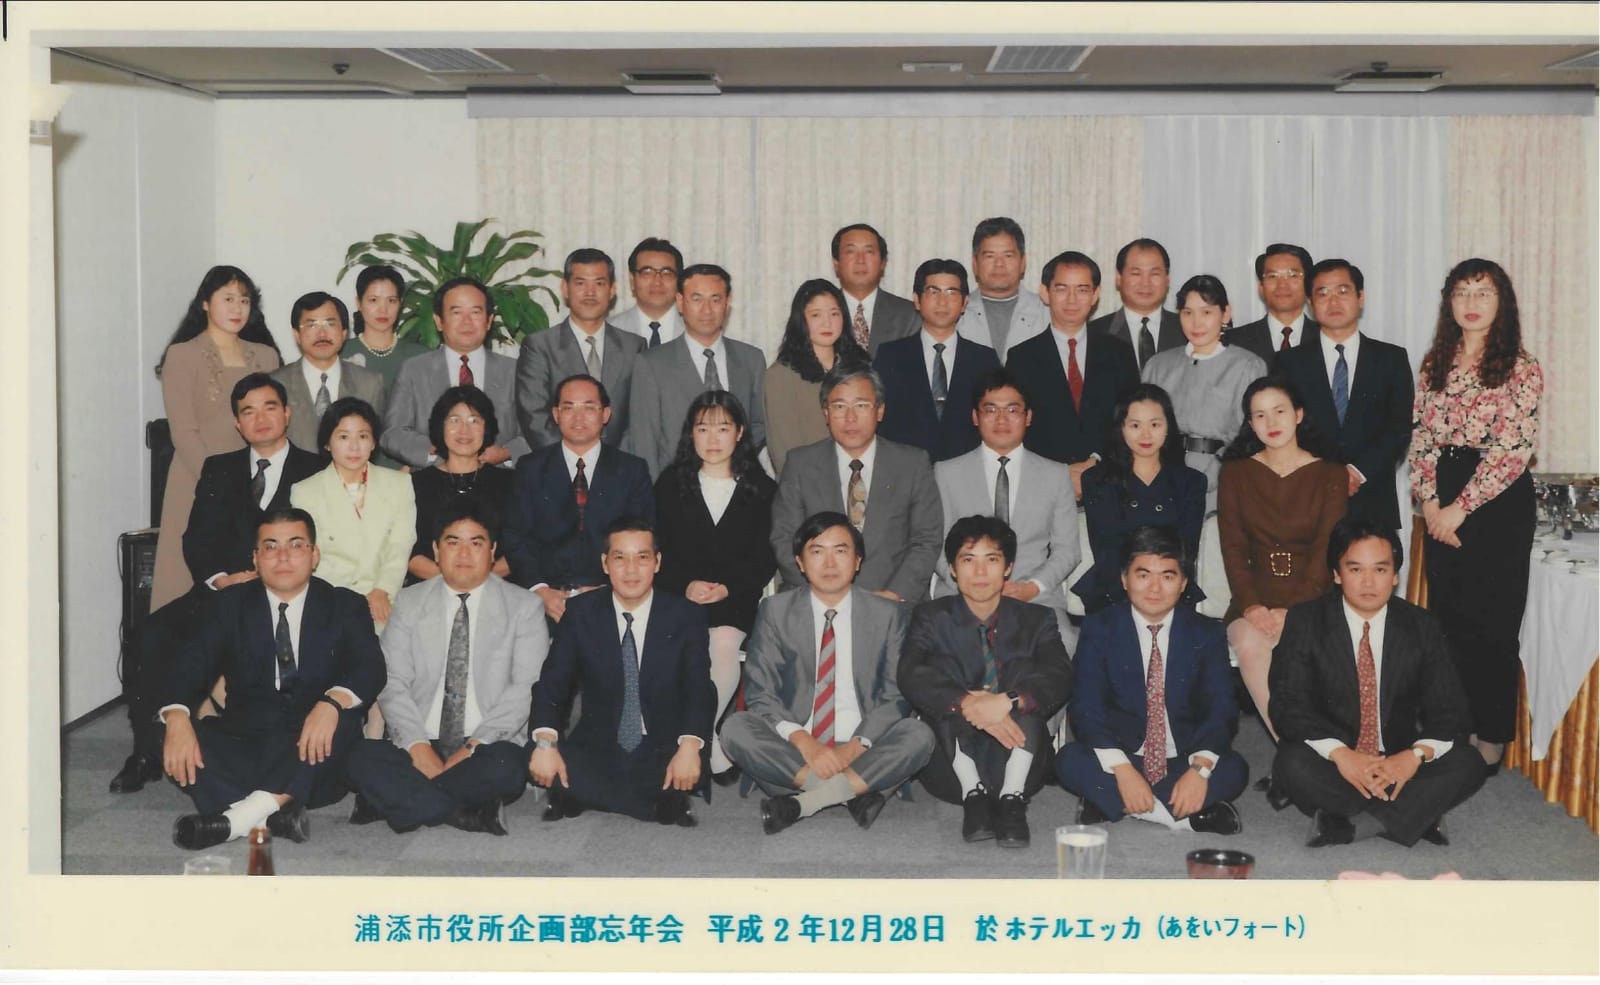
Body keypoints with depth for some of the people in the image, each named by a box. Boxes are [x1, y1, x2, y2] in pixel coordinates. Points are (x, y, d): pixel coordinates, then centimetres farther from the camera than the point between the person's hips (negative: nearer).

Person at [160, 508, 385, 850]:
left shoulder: (345, 606, 6)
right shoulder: (232, 603, 10)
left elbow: (370, 668, -10)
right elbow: (192, 663, -3)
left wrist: (333, 702, -33)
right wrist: (177, 717, -25)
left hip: (311, 753, -1)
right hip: (243, 742, 1)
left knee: (344, 718, -33)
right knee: (170, 736, -24)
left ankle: (239, 817, -42)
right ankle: (274, 815, -39)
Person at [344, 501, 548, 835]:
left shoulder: (524, 607, 7)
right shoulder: (409, 603, 13)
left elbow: (526, 687, -4)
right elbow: (392, 682, 2)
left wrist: (473, 747, -16)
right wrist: (418, 746, -15)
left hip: (486, 747, -2)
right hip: (419, 745, 2)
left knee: (503, 767, -36)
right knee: (363, 758, -28)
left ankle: (399, 800, -20)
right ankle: (467, 811, -27)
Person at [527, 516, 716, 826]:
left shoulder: (686, 616, -2)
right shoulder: (581, 613, 2)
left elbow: (699, 690, -10)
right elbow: (552, 683, -4)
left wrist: (690, 745, -31)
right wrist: (545, 740, -25)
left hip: (663, 754, -1)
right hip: (596, 750, 2)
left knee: (696, 762, -34)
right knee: (539, 759, -29)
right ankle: (664, 802, -20)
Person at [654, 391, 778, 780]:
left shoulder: (762, 489, 12)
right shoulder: (670, 484, 14)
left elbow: (765, 557, 5)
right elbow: (658, 549, 7)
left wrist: (727, 588, -11)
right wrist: (686, 585, -11)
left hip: (737, 597, 0)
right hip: (679, 595, 0)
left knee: (725, 641, -31)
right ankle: (712, 749, -20)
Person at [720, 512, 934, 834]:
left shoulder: (887, 615, 5)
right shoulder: (775, 611, 4)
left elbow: (896, 695, 1)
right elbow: (759, 693, -2)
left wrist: (857, 745, -17)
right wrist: (802, 741, -21)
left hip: (861, 750, 0)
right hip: (794, 748, 0)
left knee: (919, 735, -28)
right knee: (735, 728, -27)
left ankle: (802, 802, -29)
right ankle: (853, 791, -29)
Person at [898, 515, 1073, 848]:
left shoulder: (1036, 621, 8)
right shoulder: (931, 618, 6)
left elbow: (1060, 678, -13)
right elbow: (911, 677, -14)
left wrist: (1007, 702, -33)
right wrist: (968, 705, -33)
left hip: (1015, 761, 0)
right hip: (952, 768, 0)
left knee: (1025, 671, -19)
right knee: (942, 667, -18)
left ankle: (1012, 798, -31)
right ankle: (973, 793, -30)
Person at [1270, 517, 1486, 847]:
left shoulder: (1422, 627, 2)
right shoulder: (1305, 621, -4)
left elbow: (1450, 711, -2)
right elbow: (1288, 705, -11)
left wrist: (1417, 754, -24)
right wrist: (1340, 754, -28)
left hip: (1399, 766, 2)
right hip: (1333, 763, -2)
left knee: (1468, 764, -24)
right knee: (1292, 763, -33)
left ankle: (1346, 824, -26)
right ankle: (1419, 814, -22)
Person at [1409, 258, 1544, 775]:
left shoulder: (1520, 369, -7)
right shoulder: (1434, 364, 9)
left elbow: (1513, 450, -13)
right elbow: (1420, 436, 8)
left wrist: (1460, 508, -14)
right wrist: (1429, 500, -5)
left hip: (1498, 500, -5)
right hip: (1443, 503, 5)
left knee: (1490, 619, 1)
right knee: (1447, 612, 9)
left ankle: (1490, 735, 12)